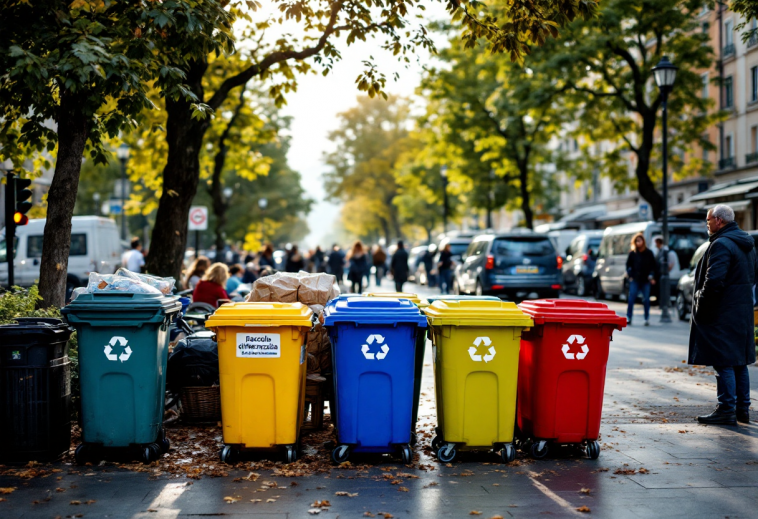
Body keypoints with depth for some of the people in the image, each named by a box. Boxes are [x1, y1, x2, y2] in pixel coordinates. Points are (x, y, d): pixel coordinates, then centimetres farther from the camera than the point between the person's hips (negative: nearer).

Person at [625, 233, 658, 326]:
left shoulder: (649, 253, 3)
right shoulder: (632, 253, 2)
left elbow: (654, 265, 7)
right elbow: (628, 265, 7)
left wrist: (653, 276, 0)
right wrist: (630, 275, -1)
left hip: (646, 280, 0)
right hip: (635, 280, 0)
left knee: (646, 300, 3)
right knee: (631, 298, -5)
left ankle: (647, 318, 10)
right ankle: (628, 318, -1)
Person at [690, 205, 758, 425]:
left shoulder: (721, 245, -17)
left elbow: (714, 281, -25)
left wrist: (700, 305, -14)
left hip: (723, 314, -10)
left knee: (724, 364, -5)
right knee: (739, 362, 14)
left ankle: (727, 411, -3)